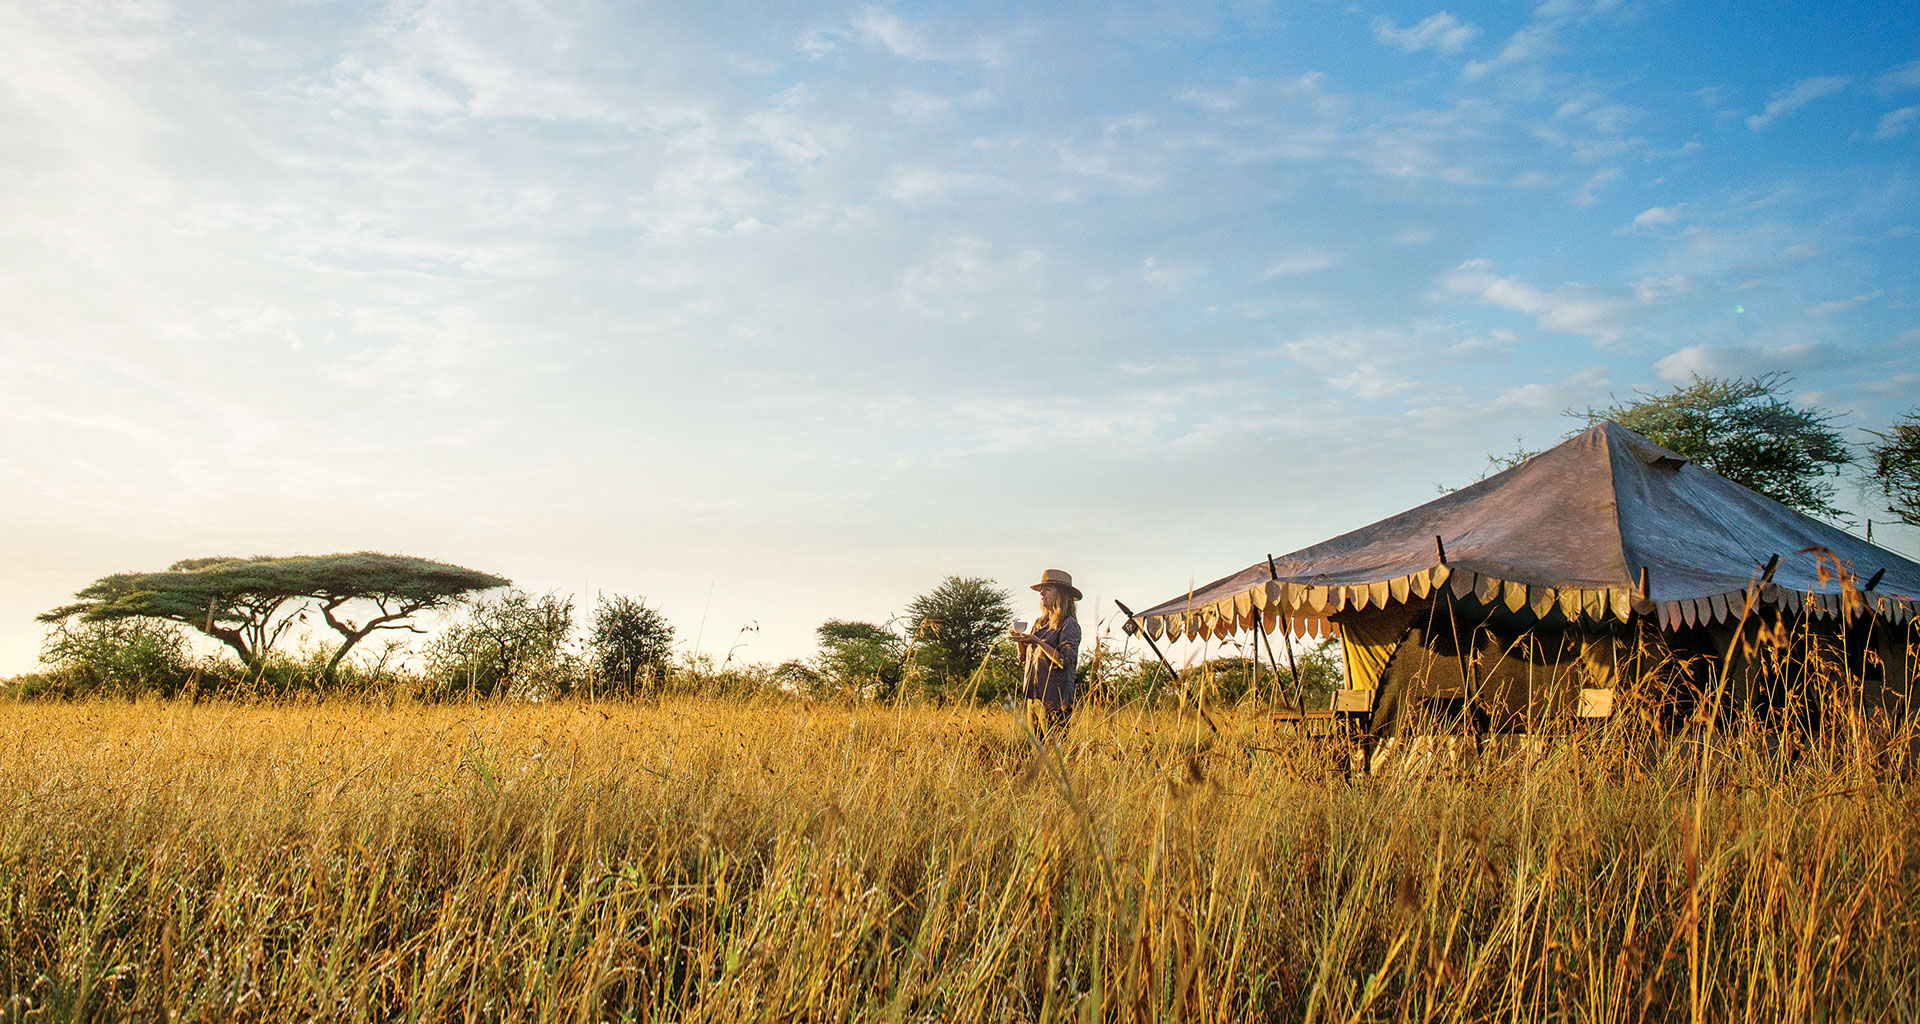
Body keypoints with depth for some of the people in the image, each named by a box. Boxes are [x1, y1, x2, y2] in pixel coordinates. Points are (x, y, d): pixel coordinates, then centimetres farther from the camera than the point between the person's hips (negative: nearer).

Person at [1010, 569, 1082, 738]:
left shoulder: (1069, 625, -7)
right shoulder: (1039, 624, 16)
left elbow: (1066, 662, -18)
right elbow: (1025, 662, 21)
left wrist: (1038, 642, -19)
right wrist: (1020, 640, 3)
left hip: (1055, 700, -8)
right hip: (1033, 698, 8)